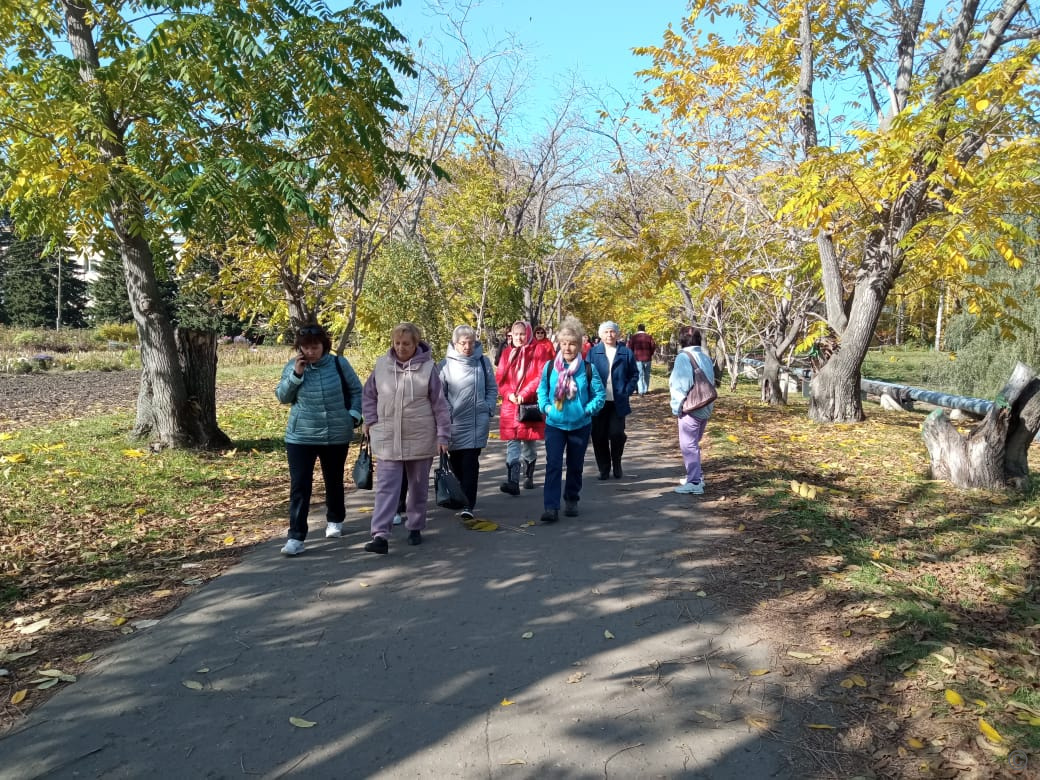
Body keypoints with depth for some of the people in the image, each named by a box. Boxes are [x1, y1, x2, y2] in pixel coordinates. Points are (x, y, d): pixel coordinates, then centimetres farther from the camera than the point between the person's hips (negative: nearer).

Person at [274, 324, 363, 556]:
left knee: (334, 482, 16)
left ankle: (335, 521, 39)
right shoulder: (292, 366, 0)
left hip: (336, 435, 0)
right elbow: (282, 397, -2)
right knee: (299, 486, -5)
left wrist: (354, 415, -7)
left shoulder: (339, 363, -3)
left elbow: (357, 391, 5)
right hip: (300, 436, 0)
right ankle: (296, 537, -2)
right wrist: (296, 374, -15)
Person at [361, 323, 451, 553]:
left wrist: (443, 435, -5)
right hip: (387, 439, 1)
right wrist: (370, 421, 2)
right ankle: (380, 535, -6)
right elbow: (368, 395, 12)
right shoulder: (382, 365, -1)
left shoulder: (427, 367, -8)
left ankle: (415, 528, 30)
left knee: (418, 487, 13)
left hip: (420, 440, -1)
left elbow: (440, 404, -4)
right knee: (386, 488, -4)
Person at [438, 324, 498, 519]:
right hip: (453, 422, 1)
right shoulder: (445, 364, 0)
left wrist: (489, 410, 3)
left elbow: (492, 389, 12)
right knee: (455, 463, 10)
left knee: (470, 463, -6)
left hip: (477, 422, -1)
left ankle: (468, 505, -6)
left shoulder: (483, 362, 4)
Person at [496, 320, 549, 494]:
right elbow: (499, 378, 7)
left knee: (528, 442, 10)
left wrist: (524, 394, -17)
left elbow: (541, 377, -9)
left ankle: (529, 477, 29)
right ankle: (512, 482, -14)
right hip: (510, 404, 2)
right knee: (512, 443, -7)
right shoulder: (507, 354, 9)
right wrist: (509, 394, -10)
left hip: (530, 404, -2)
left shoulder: (536, 353, -1)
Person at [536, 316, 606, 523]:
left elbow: (600, 394, 0)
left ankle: (572, 501, 33)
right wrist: (546, 406, -5)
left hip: (580, 426, 0)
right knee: (553, 466, -9)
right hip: (554, 425, 0)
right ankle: (551, 508, -10)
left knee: (575, 466, 14)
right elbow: (542, 390, 9)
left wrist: (588, 410, -11)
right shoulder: (550, 367, -4)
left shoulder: (588, 369, -7)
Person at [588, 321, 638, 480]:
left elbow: (634, 374, 8)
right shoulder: (593, 352, 5)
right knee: (599, 436, 2)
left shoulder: (626, 352, 4)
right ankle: (604, 469, 16)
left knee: (616, 434, -7)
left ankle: (617, 465, 18)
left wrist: (627, 391, -3)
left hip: (618, 402, -1)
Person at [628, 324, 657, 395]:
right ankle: (646, 390, 16)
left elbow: (630, 348, -3)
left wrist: (633, 355, 11)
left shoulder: (633, 337, -1)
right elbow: (654, 347, 2)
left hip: (637, 358, -1)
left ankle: (641, 391, -4)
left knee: (640, 375, 2)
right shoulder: (649, 337, 1)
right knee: (646, 375, 13)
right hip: (647, 358, 1)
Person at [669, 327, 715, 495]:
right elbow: (711, 382, 15)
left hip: (691, 408, -8)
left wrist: (676, 407, -7)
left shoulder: (683, 357, -13)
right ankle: (696, 476, 28)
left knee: (688, 445, -3)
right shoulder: (706, 357, 11)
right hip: (706, 407, 8)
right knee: (693, 443, 20)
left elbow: (680, 385, -16)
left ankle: (694, 482, -3)